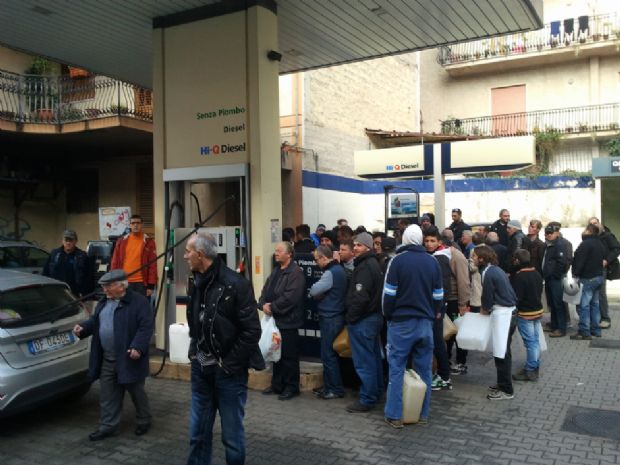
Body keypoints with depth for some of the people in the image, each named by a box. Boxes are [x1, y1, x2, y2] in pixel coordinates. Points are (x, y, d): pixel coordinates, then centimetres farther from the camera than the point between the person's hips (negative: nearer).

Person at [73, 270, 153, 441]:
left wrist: (137, 347, -27)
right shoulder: (104, 302, 12)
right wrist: (83, 327, 1)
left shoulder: (138, 302, -13)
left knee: (137, 392, 9)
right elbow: (95, 321, 21)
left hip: (129, 359, -7)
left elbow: (146, 327, -18)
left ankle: (144, 421, 27)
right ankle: (108, 426, 21)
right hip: (107, 360, 7)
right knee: (107, 395, 10)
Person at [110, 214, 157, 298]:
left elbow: (153, 265, -2)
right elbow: (115, 262, 9)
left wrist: (151, 285, -7)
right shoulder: (122, 241, 8)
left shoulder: (148, 241, 1)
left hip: (142, 283, -2)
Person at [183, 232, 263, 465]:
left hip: (228, 371, -6)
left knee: (232, 434, 6)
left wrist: (229, 365, -16)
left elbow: (252, 331, -17)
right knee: (198, 432, 15)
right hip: (200, 368, 6)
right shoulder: (195, 282, 7)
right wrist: (194, 352, 9)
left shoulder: (235, 283, -16)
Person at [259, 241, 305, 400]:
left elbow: (290, 297, -22)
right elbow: (265, 291, 13)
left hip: (288, 321, -8)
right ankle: (277, 384, 27)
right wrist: (263, 304, -7)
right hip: (274, 319, 8)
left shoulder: (296, 273, -13)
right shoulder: (275, 271, 16)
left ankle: (292, 387, 13)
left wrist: (272, 306, -16)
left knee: (289, 356, 1)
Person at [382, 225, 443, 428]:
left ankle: (394, 415, 3)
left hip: (401, 322, -4)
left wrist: (388, 315, 4)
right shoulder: (432, 262, 5)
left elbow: (389, 293, -9)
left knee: (397, 369, 2)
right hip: (425, 322, 4)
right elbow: (438, 295, 8)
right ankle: (423, 414, 18)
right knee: (425, 370, 10)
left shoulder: (398, 260, -8)